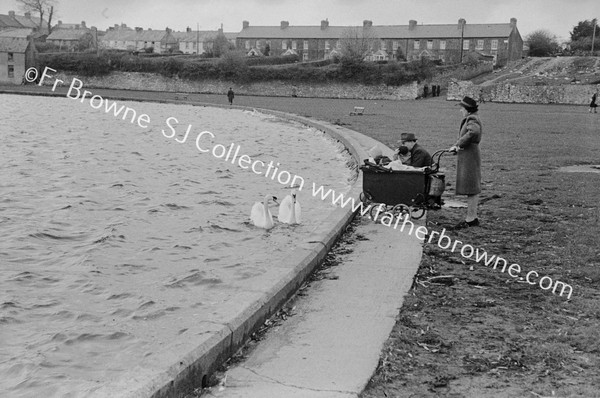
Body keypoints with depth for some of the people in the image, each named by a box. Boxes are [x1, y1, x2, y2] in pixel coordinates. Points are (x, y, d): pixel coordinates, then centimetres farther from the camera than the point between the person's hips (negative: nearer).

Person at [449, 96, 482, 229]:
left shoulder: (472, 120, -13)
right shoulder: (469, 119, 17)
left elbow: (473, 132, -35)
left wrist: (459, 144, -25)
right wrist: (456, 146, 1)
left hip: (469, 157, -10)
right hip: (465, 157, 10)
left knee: (471, 189, -6)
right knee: (472, 189, 13)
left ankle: (470, 219, -3)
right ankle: (473, 218, 19)